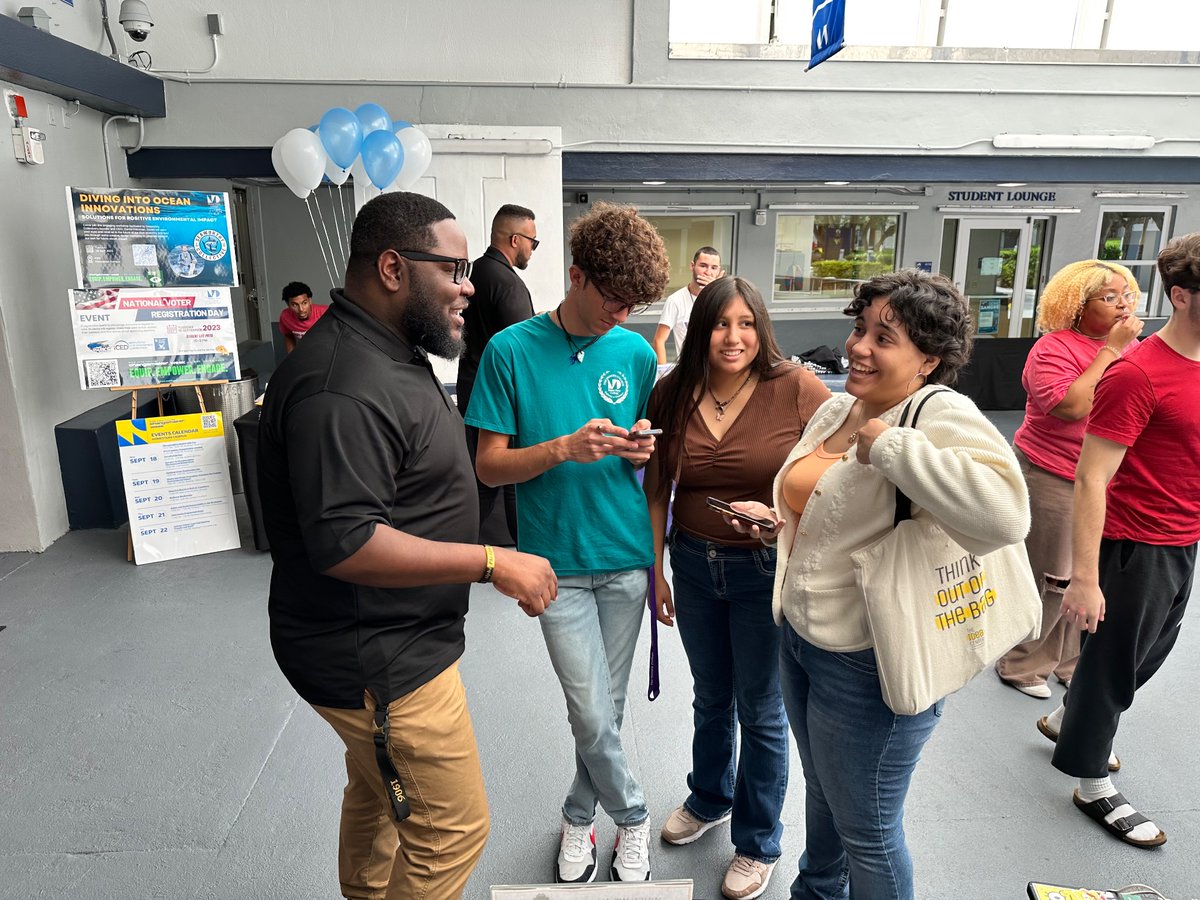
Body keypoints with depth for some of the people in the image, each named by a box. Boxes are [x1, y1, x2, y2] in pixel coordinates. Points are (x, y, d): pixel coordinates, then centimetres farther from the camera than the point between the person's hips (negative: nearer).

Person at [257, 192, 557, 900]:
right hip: (379, 662, -10)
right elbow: (345, 543, -31)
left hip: (389, 643, 10)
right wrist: (494, 563, -26)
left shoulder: (390, 356, 8)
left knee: (379, 801, 27)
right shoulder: (343, 385, -27)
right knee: (452, 831, 4)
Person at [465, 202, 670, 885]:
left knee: (605, 710, 13)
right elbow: (490, 467, -7)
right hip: (559, 561, -3)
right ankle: (631, 815, 30)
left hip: (627, 558, 3)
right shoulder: (513, 350, -8)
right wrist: (563, 448, -23)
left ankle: (582, 815, 40)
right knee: (593, 716, 0)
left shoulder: (637, 353, 3)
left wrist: (642, 448, -11)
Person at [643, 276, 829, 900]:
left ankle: (759, 843, 37)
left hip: (768, 570, -3)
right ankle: (709, 800, 51)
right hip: (694, 565, 4)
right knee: (710, 698, 24)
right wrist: (656, 568, 5)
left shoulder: (797, 390, -15)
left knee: (761, 711, 12)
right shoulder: (672, 395, -4)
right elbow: (657, 489, 4)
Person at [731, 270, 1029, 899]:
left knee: (866, 830, 14)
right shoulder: (836, 409, 4)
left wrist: (889, 445, -34)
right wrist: (778, 521, 1)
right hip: (800, 636, 9)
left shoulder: (942, 416, -22)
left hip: (869, 664, -8)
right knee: (821, 790, 30)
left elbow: (1003, 512, -42)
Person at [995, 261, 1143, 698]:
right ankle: (1021, 666, 22)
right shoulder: (1055, 348, -12)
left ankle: (1071, 663, 30)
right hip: (1055, 479, -6)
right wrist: (1109, 351, -21)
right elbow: (1072, 406, -26)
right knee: (1048, 580, 3)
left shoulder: (1132, 347, 7)